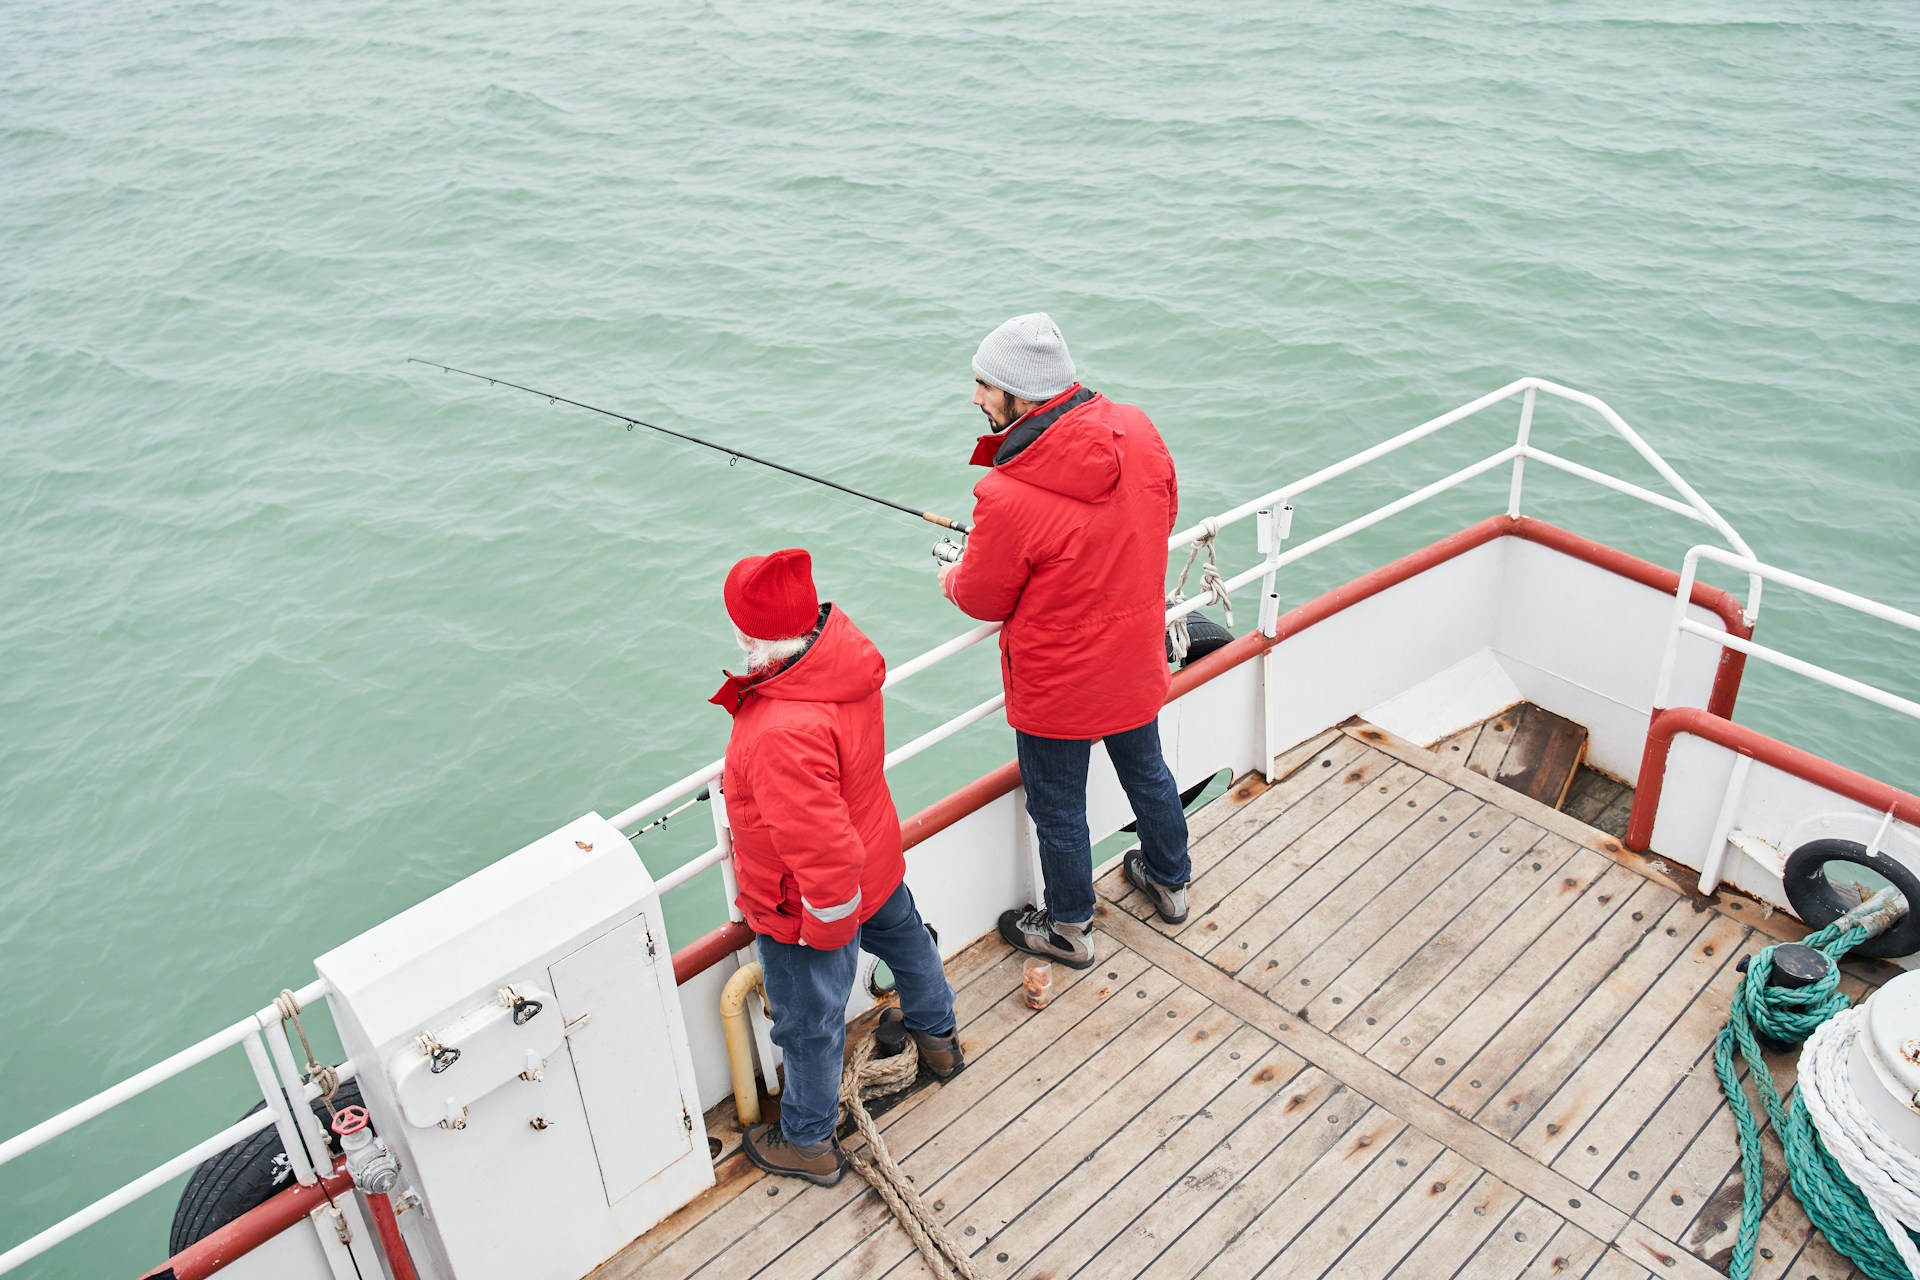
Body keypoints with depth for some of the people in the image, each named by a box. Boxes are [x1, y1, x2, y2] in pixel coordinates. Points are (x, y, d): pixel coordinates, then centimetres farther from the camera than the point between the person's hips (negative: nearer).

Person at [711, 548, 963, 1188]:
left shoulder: (782, 734, -43)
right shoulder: (844, 650, -17)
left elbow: (826, 855, -38)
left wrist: (825, 928, -21)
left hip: (806, 912, -8)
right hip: (877, 863, 9)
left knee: (809, 1025, 17)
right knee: (905, 940, 35)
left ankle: (808, 1143, 42)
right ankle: (936, 1038, 64)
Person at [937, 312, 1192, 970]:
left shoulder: (1008, 496, -33)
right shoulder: (1138, 433, -14)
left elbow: (983, 600, -16)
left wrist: (953, 578, 7)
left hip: (1057, 690, -6)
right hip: (1137, 663, 6)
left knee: (1057, 811, 18)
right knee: (1147, 772, 29)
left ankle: (1068, 929, 40)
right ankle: (1170, 881, 53)